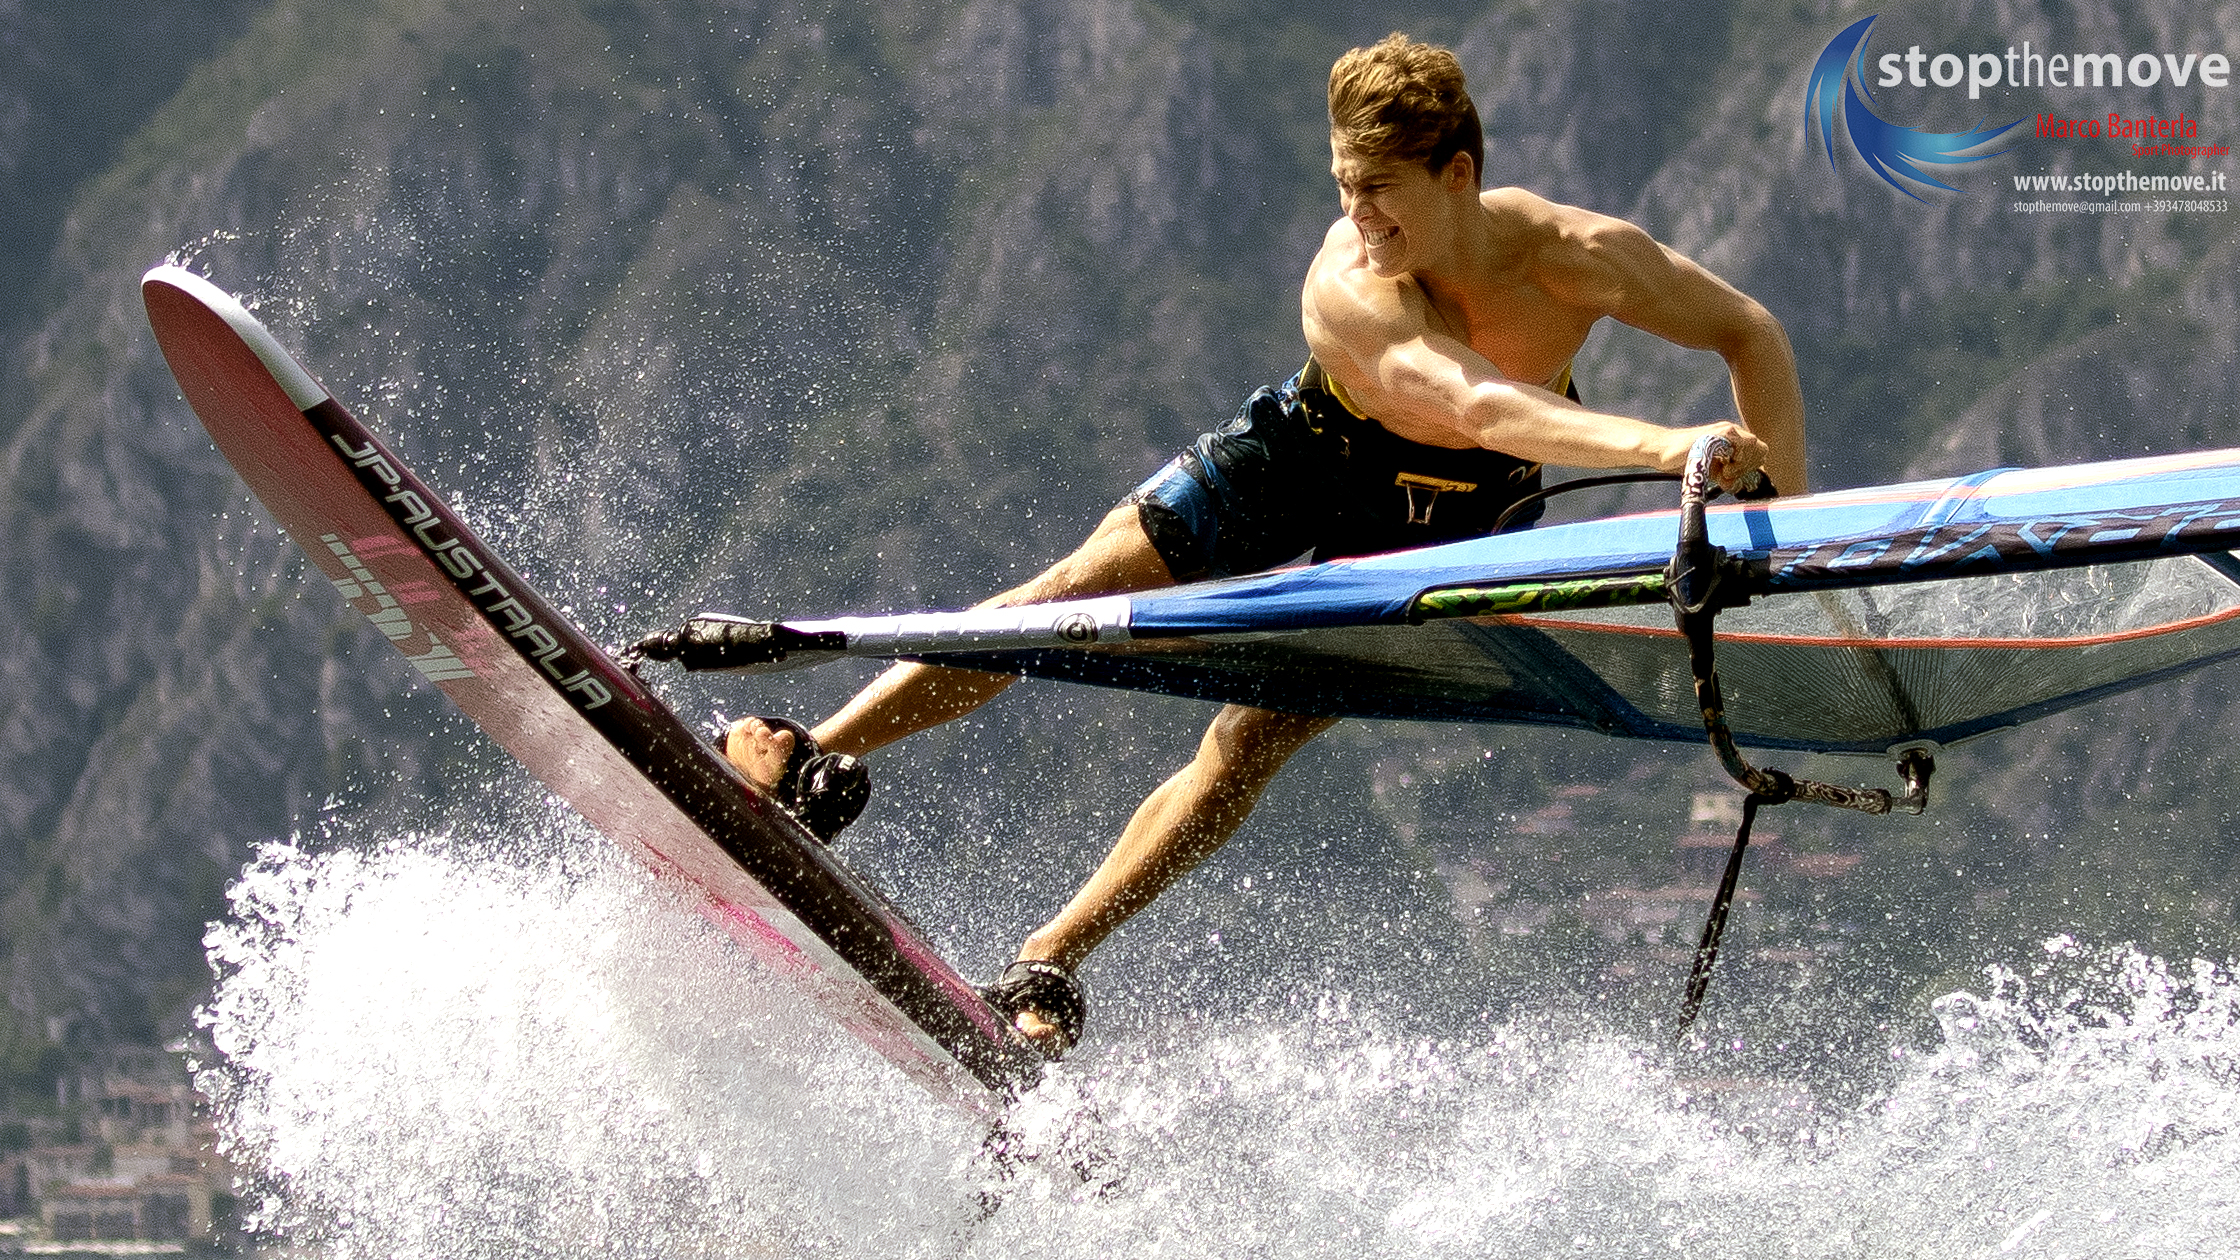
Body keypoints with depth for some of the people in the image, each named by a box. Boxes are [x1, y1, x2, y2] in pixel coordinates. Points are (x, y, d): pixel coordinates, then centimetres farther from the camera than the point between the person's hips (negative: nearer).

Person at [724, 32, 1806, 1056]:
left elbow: (1752, 335, -18)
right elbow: (1481, 407, -54)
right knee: (1078, 592, -11)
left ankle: (1048, 961, -9)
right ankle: (813, 758, -3)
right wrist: (1665, 446, -67)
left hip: (1441, 520, 1)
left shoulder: (1576, 257, -31)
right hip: (1308, 456, -1)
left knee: (1248, 748, -13)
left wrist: (1788, 509, -28)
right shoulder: (1349, 290, -39)